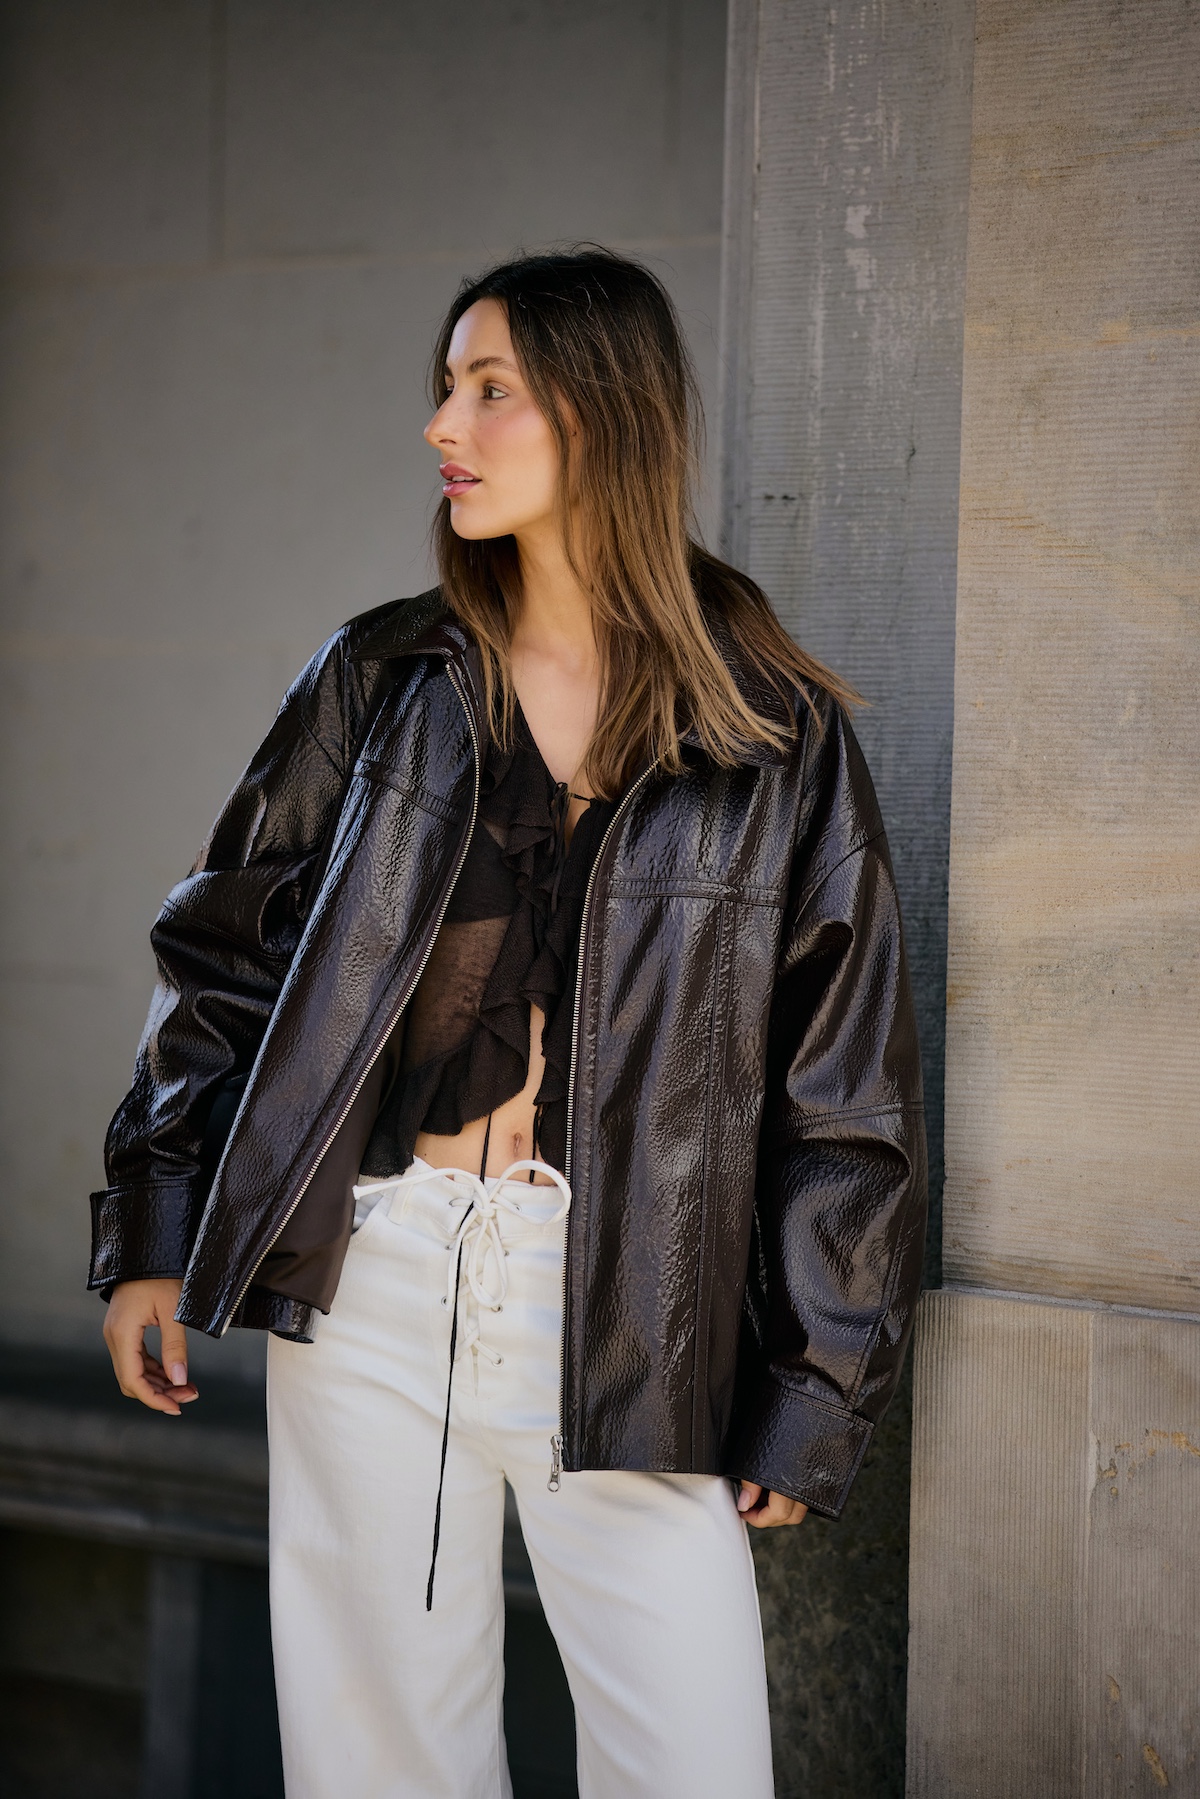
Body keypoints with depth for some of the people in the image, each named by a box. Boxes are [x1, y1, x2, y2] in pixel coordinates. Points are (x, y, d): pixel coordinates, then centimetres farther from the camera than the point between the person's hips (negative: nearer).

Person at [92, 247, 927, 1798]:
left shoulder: (777, 738, 0)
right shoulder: (381, 684, 7)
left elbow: (846, 1089, 3)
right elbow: (224, 952, 12)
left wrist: (812, 1392, 1)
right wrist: (153, 1236, 5)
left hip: (629, 1305, -2)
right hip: (371, 1269, 2)